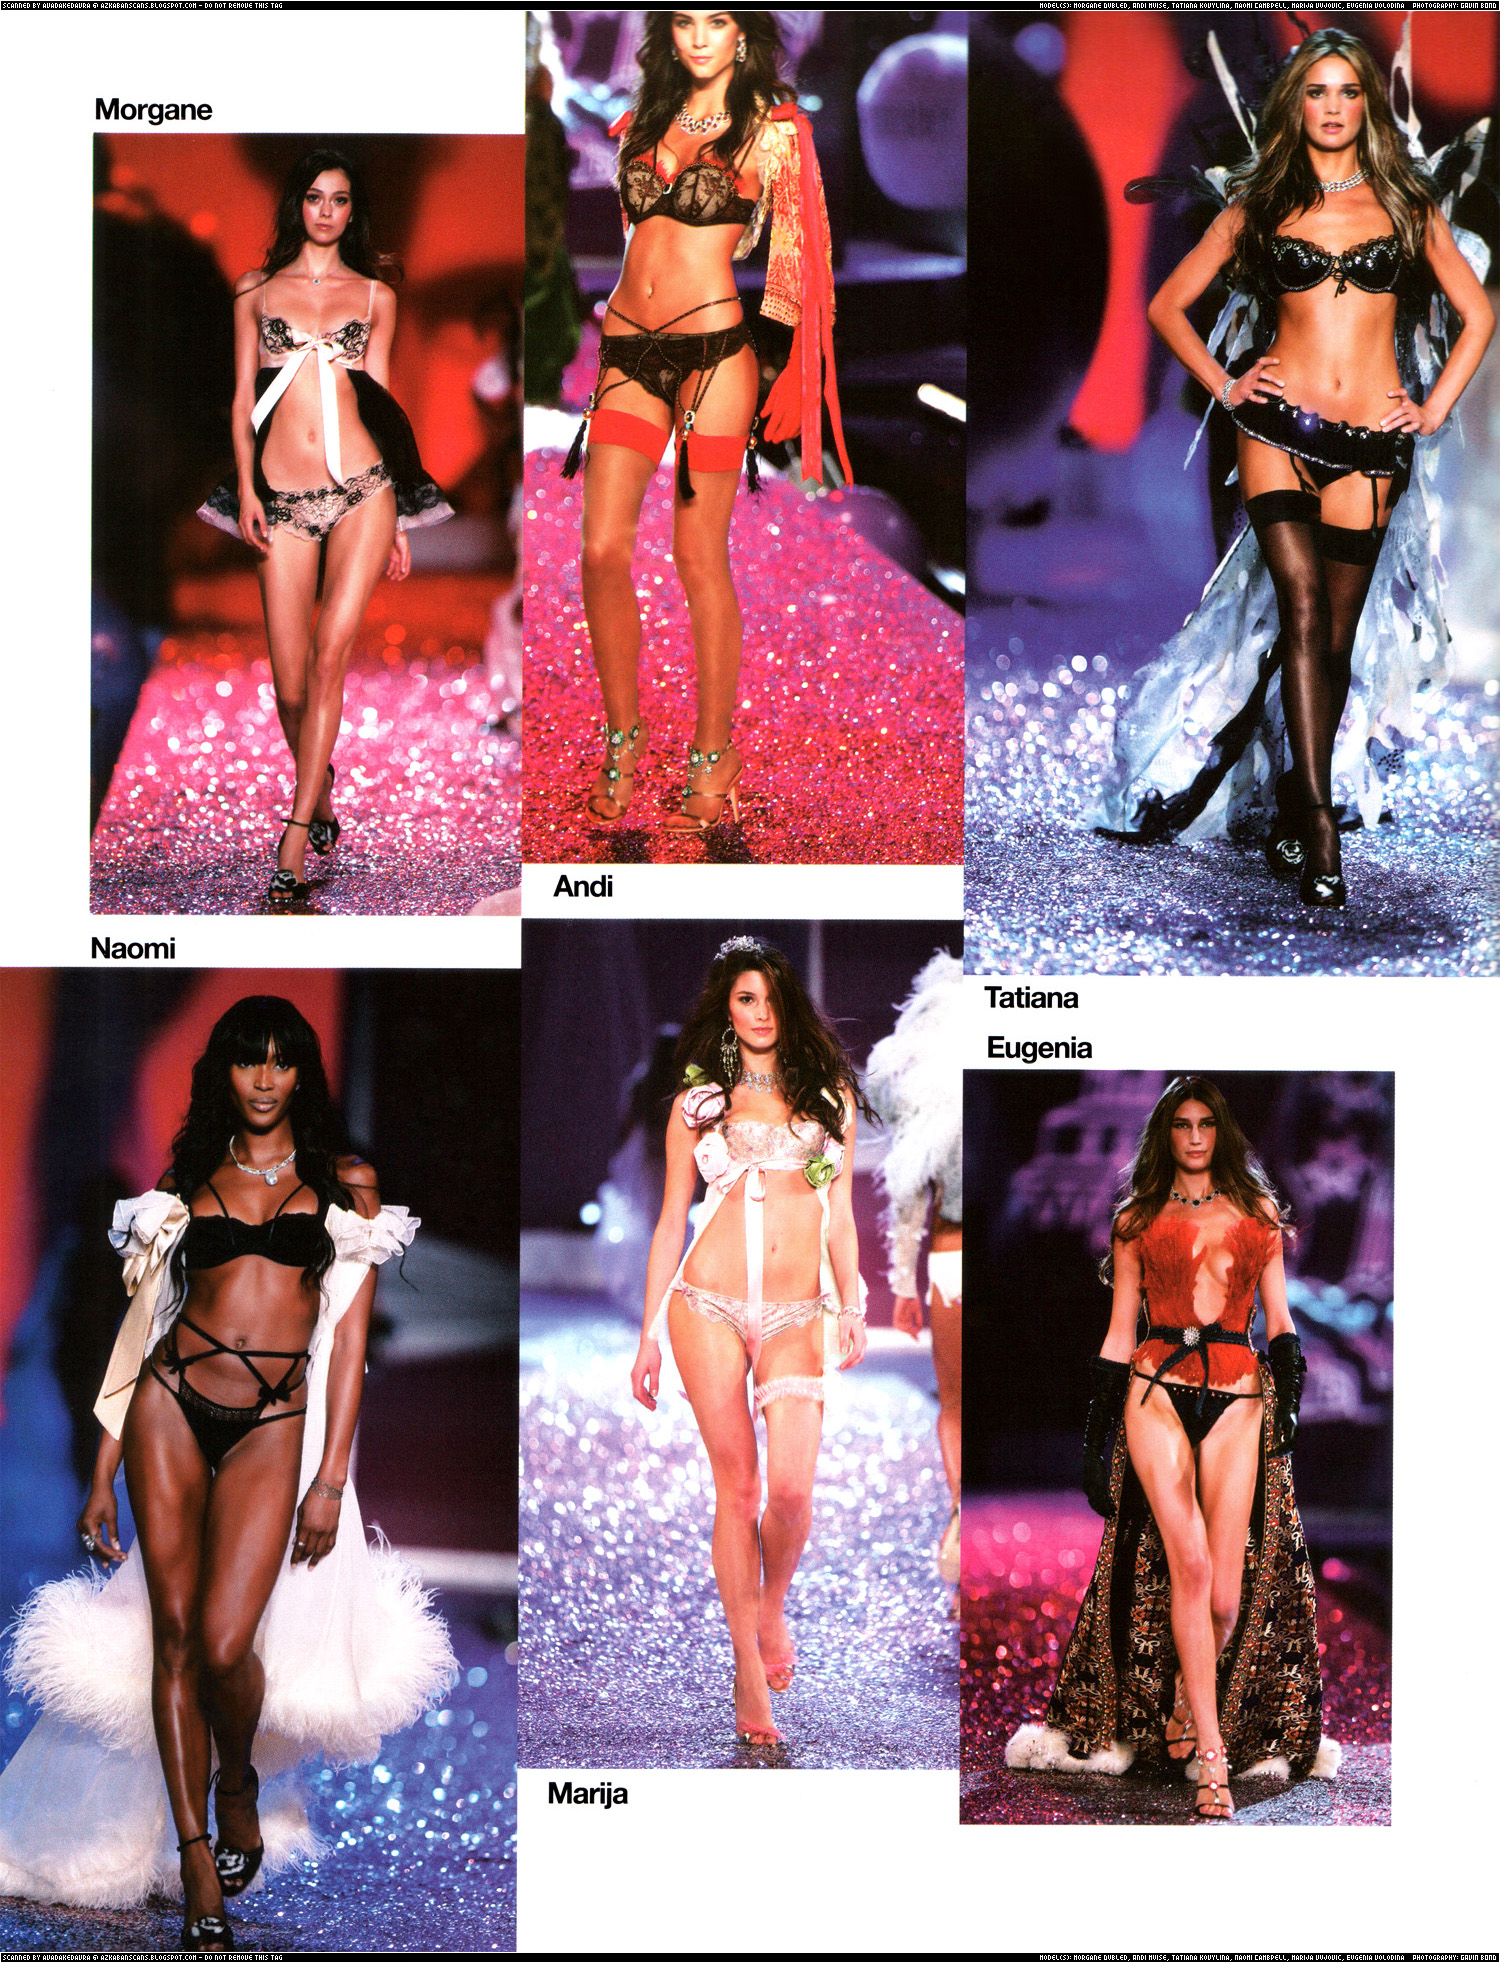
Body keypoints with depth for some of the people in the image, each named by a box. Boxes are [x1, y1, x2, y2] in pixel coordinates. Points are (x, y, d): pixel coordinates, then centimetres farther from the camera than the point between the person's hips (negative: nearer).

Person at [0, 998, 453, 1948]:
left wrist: (331, 1478, -3)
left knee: (224, 1642, -14)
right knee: (174, 1633, -3)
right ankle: (200, 1870, 5)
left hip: (272, 1424, -2)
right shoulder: (189, 1180, 14)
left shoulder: (345, 1182, 9)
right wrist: (104, 1474, 9)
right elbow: (142, 1326, 13)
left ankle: (240, 1783, 18)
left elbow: (349, 1333, 4)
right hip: (171, 1406, 2)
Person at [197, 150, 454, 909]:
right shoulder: (256, 291, 14)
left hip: (362, 489, -1)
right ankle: (321, 800, 24)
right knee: (291, 684, -3)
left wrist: (398, 518, 10)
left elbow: (380, 395, 14)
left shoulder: (375, 295, 13)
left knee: (330, 653, -17)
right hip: (282, 500, 1)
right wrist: (245, 490, -1)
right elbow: (243, 398, 12)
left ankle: (294, 843, -18)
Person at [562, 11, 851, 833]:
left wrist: (794, 376, -4)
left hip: (712, 348, -5)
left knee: (700, 557, -1)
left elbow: (799, 257, 1)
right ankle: (623, 740, 13)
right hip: (627, 347, 5)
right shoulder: (648, 118, 15)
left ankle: (713, 754, 12)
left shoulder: (771, 127, 1)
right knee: (603, 551, -3)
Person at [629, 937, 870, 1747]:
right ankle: (750, 1675, 10)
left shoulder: (830, 1095, 12)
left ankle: (772, 1606, 18)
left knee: (792, 1488, -14)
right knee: (734, 1485, 0)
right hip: (708, 1306, 0)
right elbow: (671, 1221, 10)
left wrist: (852, 1303, 0)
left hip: (797, 1314, 1)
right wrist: (648, 1334, 8)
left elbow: (839, 1214, 13)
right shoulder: (697, 1101, 9)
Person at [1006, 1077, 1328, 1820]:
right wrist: (1098, 1431, 8)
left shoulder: (1258, 1210, 17)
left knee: (1227, 1594, -6)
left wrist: (1289, 1396, 3)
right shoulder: (1137, 1218, 14)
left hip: (1239, 1396, 1)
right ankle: (1210, 1756, -16)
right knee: (1190, 1565, -17)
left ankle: (1187, 1701, 22)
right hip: (1157, 1390, -1)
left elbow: (1278, 1317, 17)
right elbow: (1120, 1329, 12)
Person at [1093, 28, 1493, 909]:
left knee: (1337, 635, 3)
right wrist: (1224, 383, 3)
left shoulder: (1406, 203, 10)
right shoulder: (1260, 205, 8)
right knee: (1303, 609, -18)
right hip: (1280, 429, -2)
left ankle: (1292, 813, 14)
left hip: (1372, 442, 2)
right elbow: (1169, 304, 14)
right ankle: (1318, 825, -21)